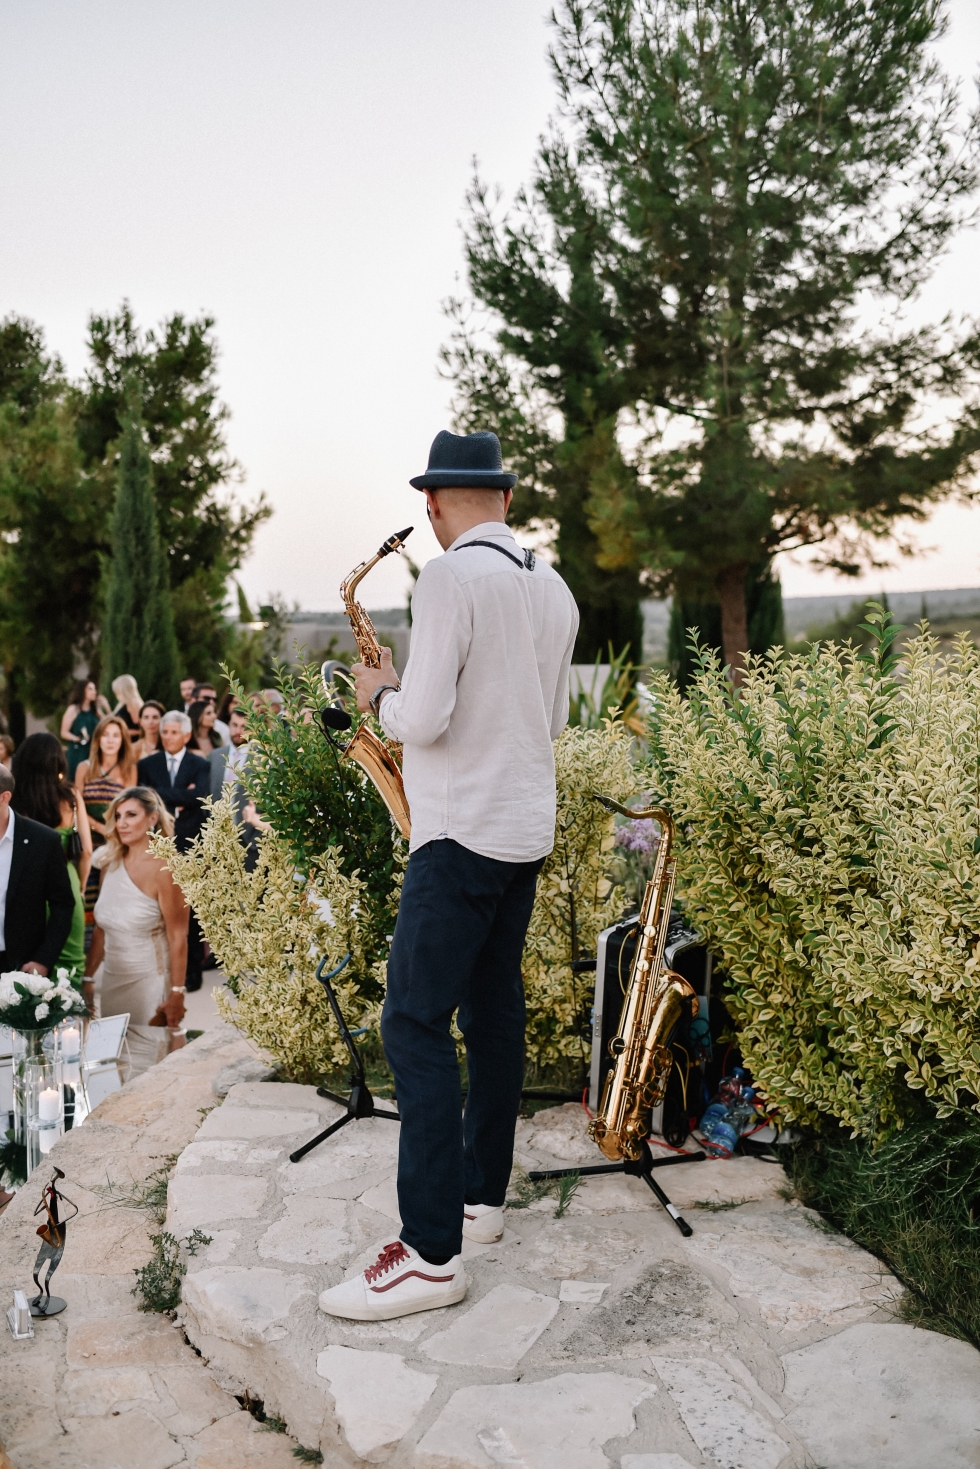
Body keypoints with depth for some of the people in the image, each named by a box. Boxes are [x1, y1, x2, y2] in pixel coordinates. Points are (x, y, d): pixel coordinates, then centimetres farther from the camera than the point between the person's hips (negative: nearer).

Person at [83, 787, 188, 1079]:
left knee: (143, 1072, 0)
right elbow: (101, 929, 10)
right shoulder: (110, 863, 4)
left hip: (149, 985, -6)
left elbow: (177, 937, -14)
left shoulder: (164, 868, -14)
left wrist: (177, 994, -15)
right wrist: (88, 979, 9)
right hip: (112, 982, 6)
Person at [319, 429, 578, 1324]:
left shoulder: (451, 577, -15)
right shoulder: (553, 587, 11)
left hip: (465, 831, -9)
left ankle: (431, 1254, -5)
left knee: (416, 1024, -7)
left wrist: (380, 694, -1)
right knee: (493, 1011, 15)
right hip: (529, 827, 9)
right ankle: (482, 1197, 25)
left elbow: (424, 719, -20)